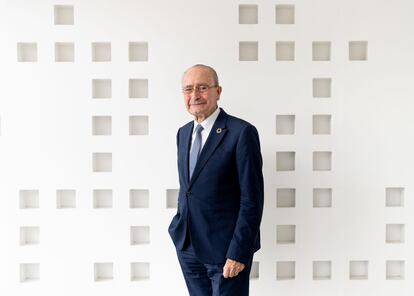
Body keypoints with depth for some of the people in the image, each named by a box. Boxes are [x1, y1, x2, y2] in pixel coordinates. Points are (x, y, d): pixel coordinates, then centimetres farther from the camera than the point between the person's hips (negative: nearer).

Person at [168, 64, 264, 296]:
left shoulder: (242, 132, -14)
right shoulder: (183, 133, 8)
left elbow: (252, 199, -15)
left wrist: (238, 253, -17)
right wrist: (180, 231, 12)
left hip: (224, 249, -6)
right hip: (187, 246, 6)